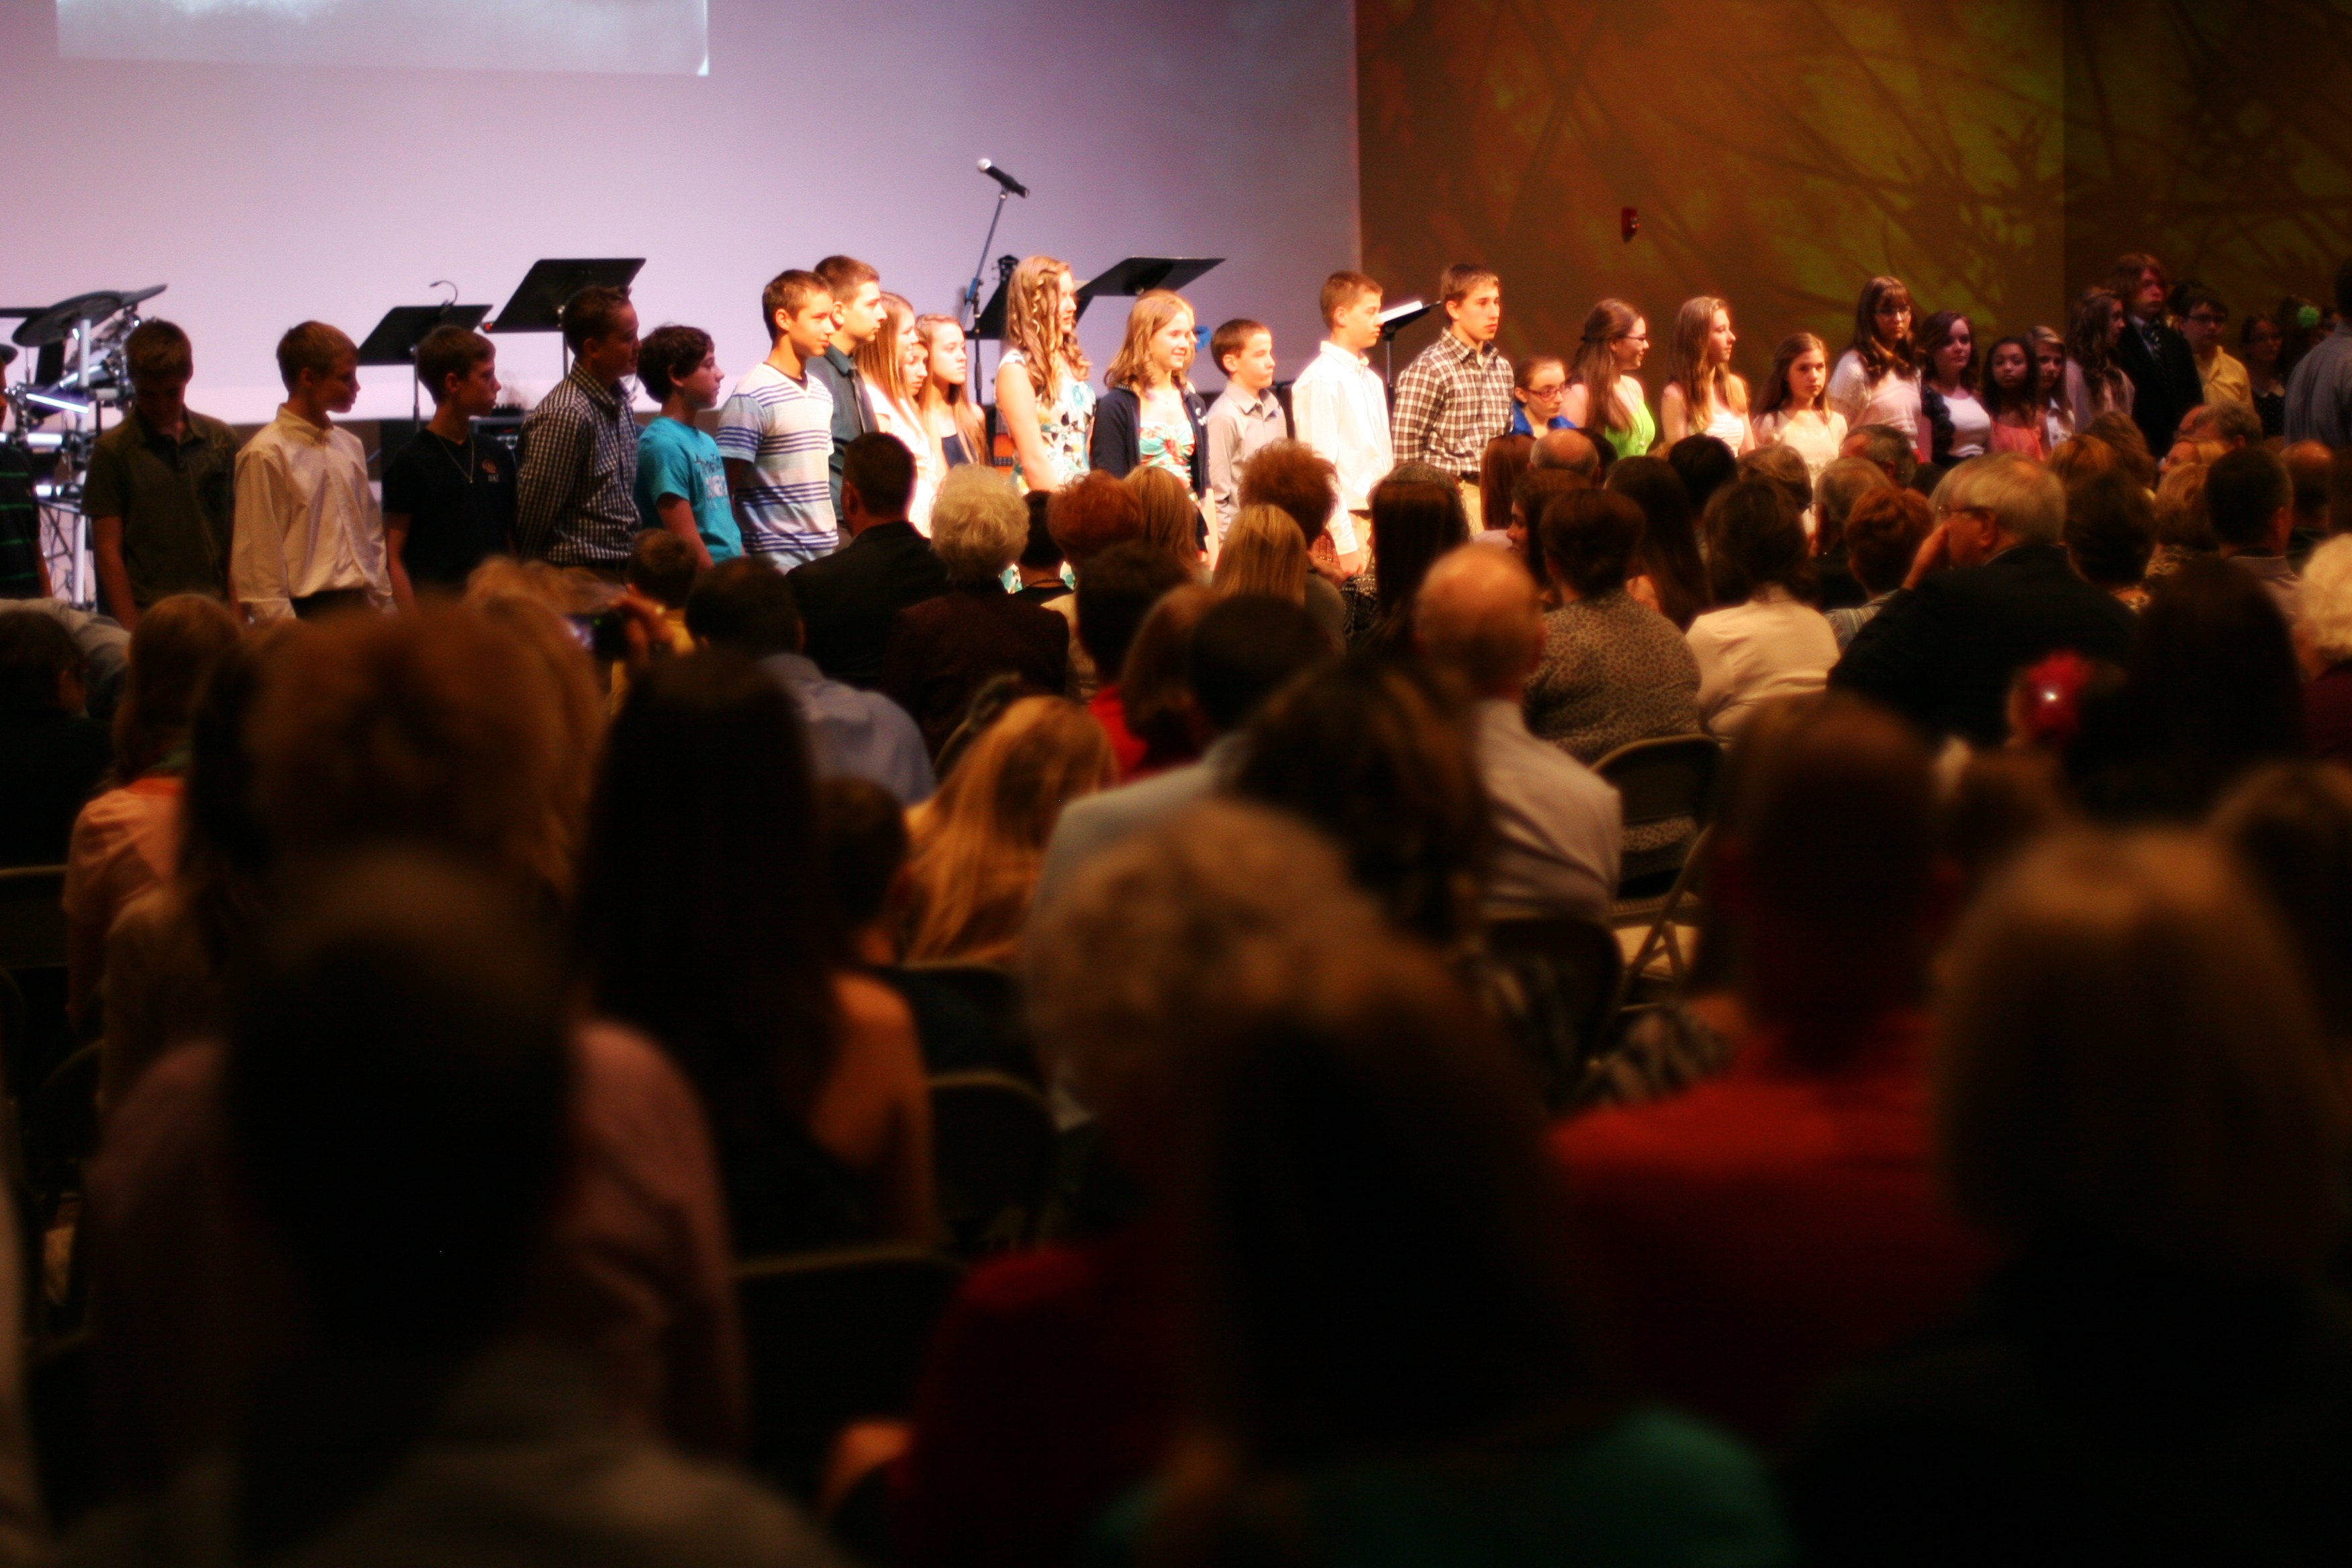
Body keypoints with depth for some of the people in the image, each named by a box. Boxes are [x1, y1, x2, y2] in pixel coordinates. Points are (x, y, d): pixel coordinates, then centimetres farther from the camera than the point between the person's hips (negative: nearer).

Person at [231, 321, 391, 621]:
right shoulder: (265, 454, -8)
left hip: (362, 607, 7)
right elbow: (259, 554, -10)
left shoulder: (351, 447, 14)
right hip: (309, 612, -7)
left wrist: (384, 604, 13)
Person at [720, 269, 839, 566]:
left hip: (826, 553, 7)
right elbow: (723, 491, -12)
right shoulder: (753, 397, -10)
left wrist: (833, 537, 14)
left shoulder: (821, 392, 14)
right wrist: (738, 563, -15)